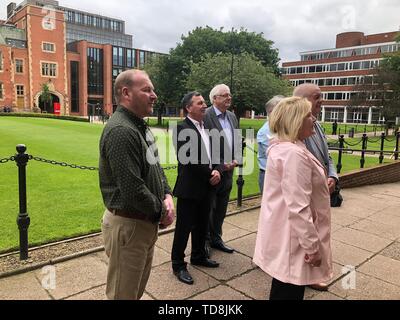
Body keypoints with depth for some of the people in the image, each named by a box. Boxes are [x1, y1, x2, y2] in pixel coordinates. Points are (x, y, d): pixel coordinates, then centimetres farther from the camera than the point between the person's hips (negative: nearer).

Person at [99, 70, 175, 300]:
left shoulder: (140, 126, 10)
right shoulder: (121, 131, -23)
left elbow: (156, 166, 15)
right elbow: (133, 189, -28)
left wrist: (167, 196, -2)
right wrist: (161, 212, -12)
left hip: (146, 221, 9)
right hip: (128, 225, -9)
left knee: (139, 286, 27)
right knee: (124, 292, 11)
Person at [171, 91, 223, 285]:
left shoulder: (207, 128, 11)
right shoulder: (182, 129, -14)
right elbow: (187, 159, -21)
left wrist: (217, 171, -9)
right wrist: (210, 175, -13)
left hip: (206, 187, 8)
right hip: (189, 188, -7)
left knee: (202, 225, 20)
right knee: (184, 228, 5)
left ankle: (198, 256, 39)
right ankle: (178, 265, 21)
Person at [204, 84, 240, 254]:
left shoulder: (232, 116, 11)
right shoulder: (206, 116, -14)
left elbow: (237, 141, 17)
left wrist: (235, 160, 1)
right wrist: (220, 164, -16)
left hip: (228, 170, 7)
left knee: (221, 208, 17)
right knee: (208, 208, 7)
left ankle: (216, 239, 33)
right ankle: (205, 240, 24)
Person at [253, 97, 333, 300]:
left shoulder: (281, 147, 8)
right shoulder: (294, 154, -26)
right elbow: (299, 209, -28)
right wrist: (312, 247, -20)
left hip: (284, 234, 10)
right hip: (293, 239, -10)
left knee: (282, 288, 25)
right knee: (289, 292, 8)